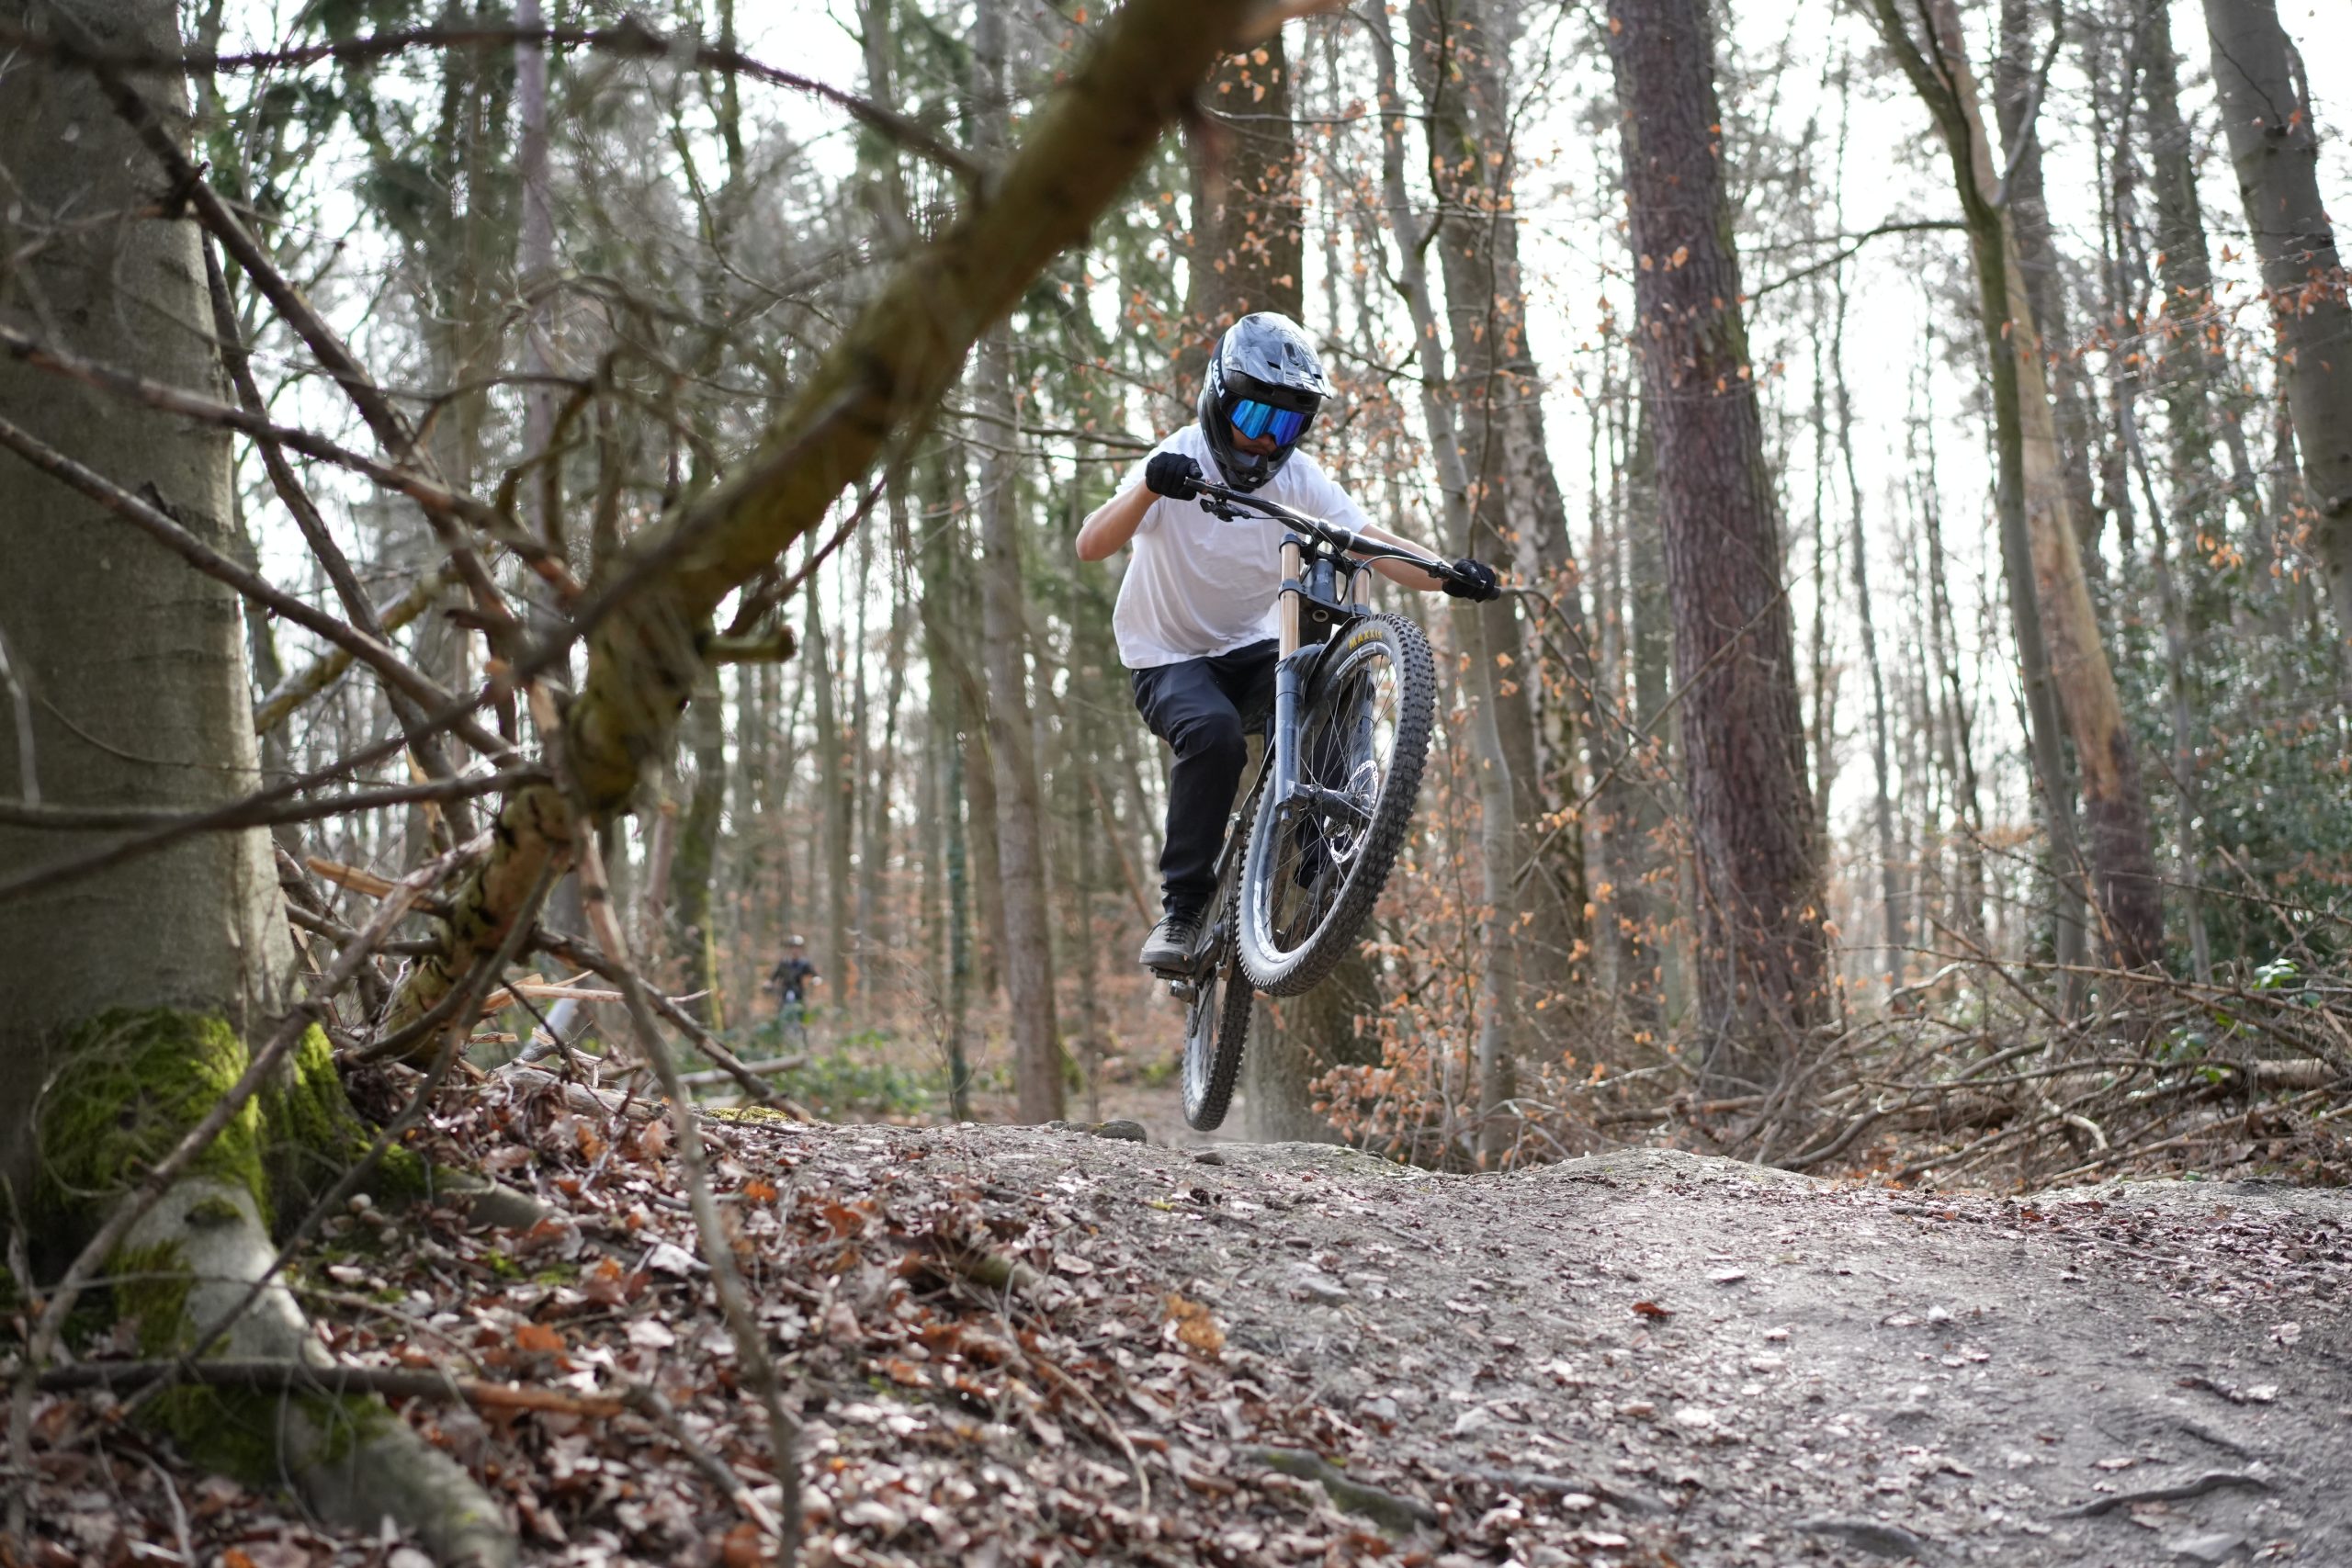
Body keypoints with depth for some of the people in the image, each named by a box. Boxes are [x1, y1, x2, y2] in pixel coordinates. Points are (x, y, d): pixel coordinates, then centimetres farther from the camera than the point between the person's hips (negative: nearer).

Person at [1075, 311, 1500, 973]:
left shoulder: (1299, 477, -5)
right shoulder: (1180, 462, -17)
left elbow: (1374, 543, -15)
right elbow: (1091, 545, -31)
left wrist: (1449, 574, -34)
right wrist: (1148, 489, -51)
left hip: (1249, 647, 4)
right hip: (1169, 655, -4)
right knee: (1215, 733, -33)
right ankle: (1181, 910, -21)